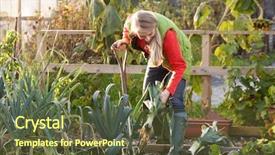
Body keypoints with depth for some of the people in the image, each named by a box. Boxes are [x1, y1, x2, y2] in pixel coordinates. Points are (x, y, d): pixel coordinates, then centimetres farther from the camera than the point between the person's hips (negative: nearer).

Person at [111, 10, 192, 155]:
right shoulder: (131, 22, -27)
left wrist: (167, 91, -46)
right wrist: (123, 42, -19)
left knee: (175, 102, -19)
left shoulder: (167, 33, -42)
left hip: (178, 58, -6)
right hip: (157, 56, 6)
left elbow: (179, 66, -37)